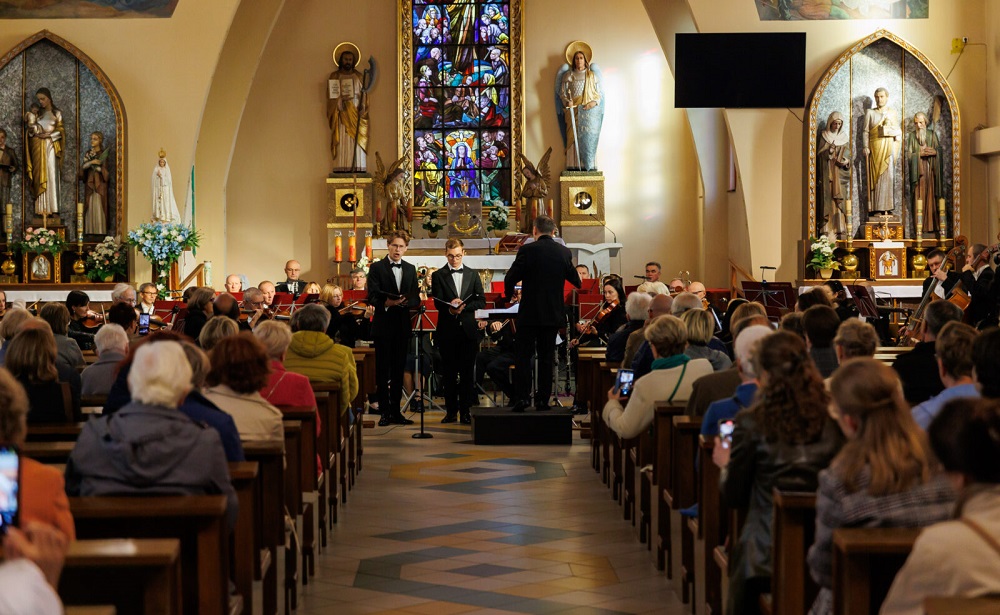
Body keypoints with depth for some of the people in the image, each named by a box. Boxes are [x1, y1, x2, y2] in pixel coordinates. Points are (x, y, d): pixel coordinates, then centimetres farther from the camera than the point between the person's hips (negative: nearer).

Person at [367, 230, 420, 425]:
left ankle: (396, 410, 14)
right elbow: (372, 298, -8)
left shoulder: (410, 270, 13)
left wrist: (405, 301, -13)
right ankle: (385, 411, 4)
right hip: (383, 326, -4)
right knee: (383, 369, 0)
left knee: (399, 369, 8)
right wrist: (387, 302, -26)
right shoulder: (376, 268, 0)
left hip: (403, 326, 4)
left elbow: (416, 299, 8)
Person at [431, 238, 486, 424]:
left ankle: (466, 411, 6)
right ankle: (451, 410, 11)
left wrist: (464, 306, -13)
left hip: (468, 330, 1)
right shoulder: (438, 276, 4)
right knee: (449, 372, 3)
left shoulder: (473, 274, 10)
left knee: (467, 372, 1)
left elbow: (481, 301, 4)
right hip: (447, 330, -1)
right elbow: (438, 303, -6)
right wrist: (450, 309, -26)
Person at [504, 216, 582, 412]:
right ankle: (543, 399, 10)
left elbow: (511, 278, -9)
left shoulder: (527, 250, -11)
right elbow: (575, 280, 12)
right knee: (546, 357, 10)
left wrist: (509, 295, 12)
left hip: (529, 313, -3)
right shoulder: (564, 252, 1)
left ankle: (522, 397, -5)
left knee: (524, 356, 3)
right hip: (553, 314, 3)